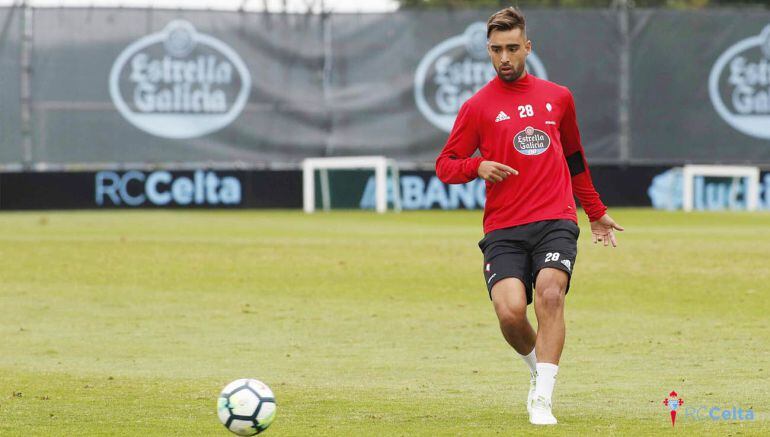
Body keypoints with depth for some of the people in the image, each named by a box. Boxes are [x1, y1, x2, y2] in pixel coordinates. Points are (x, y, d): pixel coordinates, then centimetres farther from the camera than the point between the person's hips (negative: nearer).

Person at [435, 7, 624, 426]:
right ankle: (539, 368, 13)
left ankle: (542, 399, -22)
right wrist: (478, 166, -13)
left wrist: (596, 212, 33)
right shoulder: (477, 107, 6)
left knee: (550, 294, -24)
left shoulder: (558, 97, 14)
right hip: (503, 229, -1)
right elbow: (444, 165, 8)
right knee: (510, 310, -19)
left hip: (555, 221, 1)